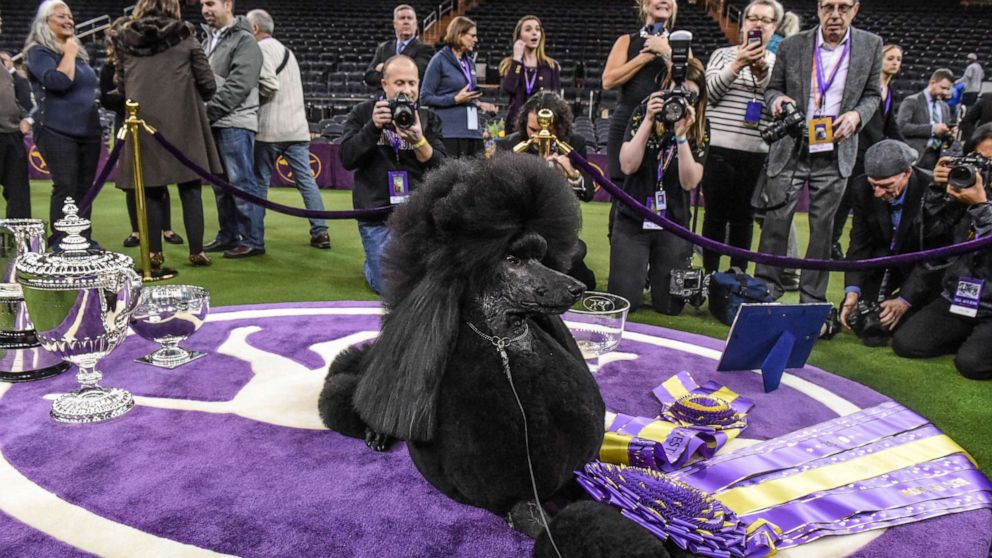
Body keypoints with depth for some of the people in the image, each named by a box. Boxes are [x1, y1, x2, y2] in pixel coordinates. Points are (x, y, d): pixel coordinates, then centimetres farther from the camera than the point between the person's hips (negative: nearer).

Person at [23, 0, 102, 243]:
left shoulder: (77, 51, 18)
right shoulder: (38, 51, -4)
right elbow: (58, 81, -21)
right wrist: (69, 54, -10)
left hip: (88, 130, 7)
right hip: (58, 132, -7)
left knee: (85, 188, 7)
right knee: (65, 188, -10)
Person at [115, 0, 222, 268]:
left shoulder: (125, 39, 8)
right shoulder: (184, 36, 1)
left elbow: (121, 84, 13)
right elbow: (207, 84, -1)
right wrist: (197, 97, 20)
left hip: (143, 121, 2)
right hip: (182, 121, -2)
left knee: (151, 190, 7)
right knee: (190, 188, 3)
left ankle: (154, 253, 8)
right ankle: (196, 252, 3)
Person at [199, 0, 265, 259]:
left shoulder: (244, 41, -7)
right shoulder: (209, 39, 19)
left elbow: (237, 86, -17)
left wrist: (208, 111, -19)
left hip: (235, 124, -8)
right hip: (214, 124, 8)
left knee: (241, 183, -6)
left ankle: (253, 240, 0)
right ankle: (228, 236, 22)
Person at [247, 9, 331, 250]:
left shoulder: (262, 48, -5)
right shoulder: (285, 49, 22)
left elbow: (269, 85, -17)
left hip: (271, 128, -7)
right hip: (296, 126, 7)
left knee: (260, 181, 3)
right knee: (306, 179, 4)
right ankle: (320, 232, 0)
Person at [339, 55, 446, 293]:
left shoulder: (428, 118, 6)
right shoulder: (363, 113, 2)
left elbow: (441, 168, -4)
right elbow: (346, 159, -8)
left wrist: (419, 141, -23)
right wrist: (373, 127, -21)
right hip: (376, 214, -2)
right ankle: (372, 265, 27)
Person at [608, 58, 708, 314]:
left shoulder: (699, 129, -1)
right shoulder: (643, 114, -3)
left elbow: (690, 182, -13)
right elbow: (628, 166, -14)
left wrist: (681, 135, -22)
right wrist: (648, 121, -20)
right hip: (633, 219, -1)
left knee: (669, 306, 1)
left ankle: (656, 271, 33)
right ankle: (639, 270, 27)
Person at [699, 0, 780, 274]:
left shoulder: (778, 63, 10)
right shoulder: (723, 54, 9)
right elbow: (710, 93, -3)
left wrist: (763, 73, -17)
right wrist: (737, 65, -15)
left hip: (758, 154, 1)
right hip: (719, 149, -1)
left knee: (743, 217, 7)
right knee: (716, 215, 3)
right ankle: (710, 276, 11)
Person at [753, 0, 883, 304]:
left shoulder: (871, 45, 2)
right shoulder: (792, 45, -1)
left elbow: (872, 95, 10)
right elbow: (773, 87, 10)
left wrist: (856, 115, -11)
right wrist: (777, 99, -13)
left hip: (835, 152, 1)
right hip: (791, 148, 0)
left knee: (823, 226, 6)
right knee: (776, 218, -2)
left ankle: (813, 297, 15)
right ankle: (766, 289, 10)